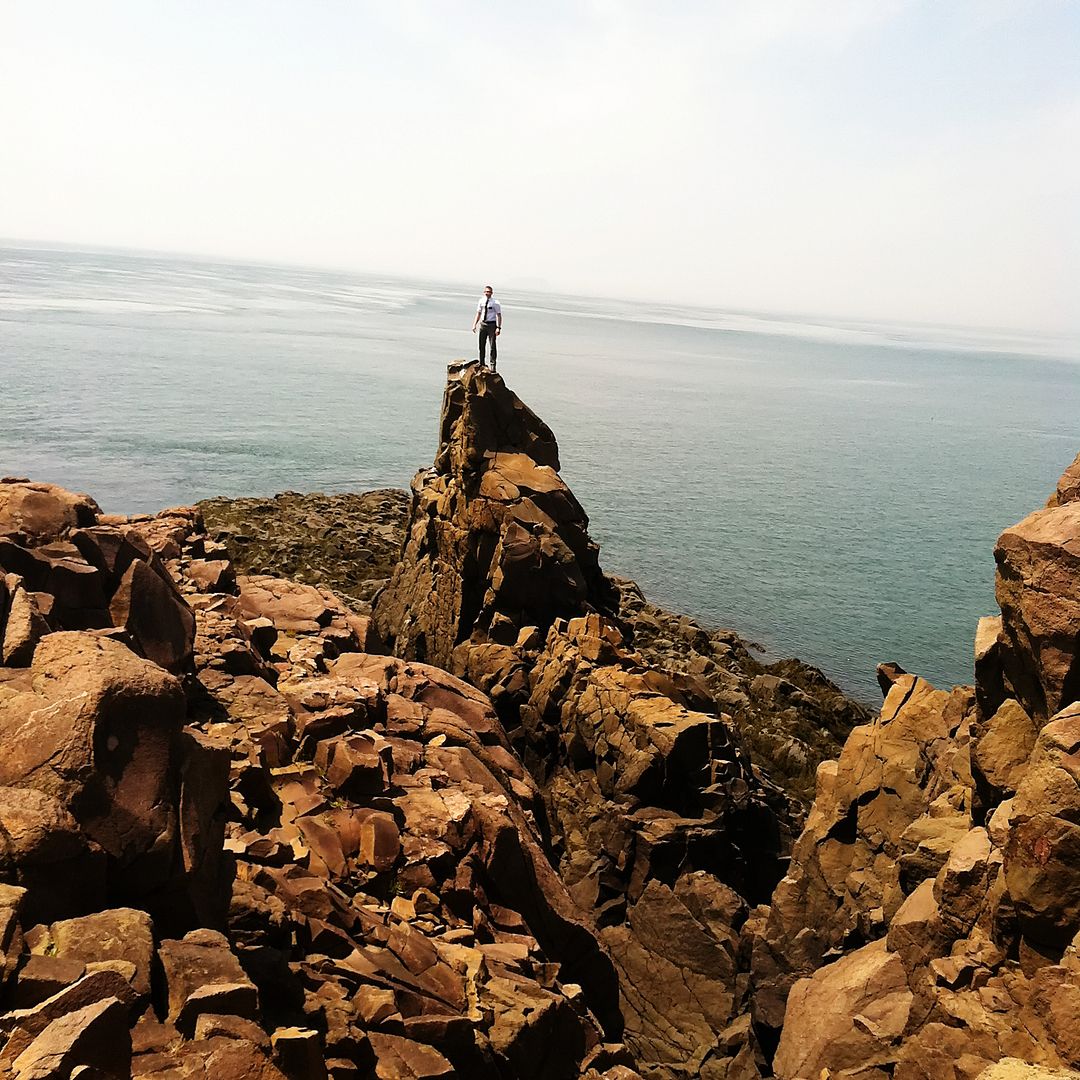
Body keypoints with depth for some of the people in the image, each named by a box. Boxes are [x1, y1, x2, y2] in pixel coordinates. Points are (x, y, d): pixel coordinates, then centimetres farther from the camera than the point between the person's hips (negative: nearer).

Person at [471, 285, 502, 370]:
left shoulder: (495, 303, -10)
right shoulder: (481, 301, 4)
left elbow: (499, 316, -10)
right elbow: (478, 313, 12)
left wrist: (498, 328, -18)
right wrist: (474, 324, 4)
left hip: (492, 325, -5)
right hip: (483, 324, 5)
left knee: (492, 345, -2)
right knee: (481, 344, 12)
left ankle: (493, 365, 6)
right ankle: (481, 363, 27)